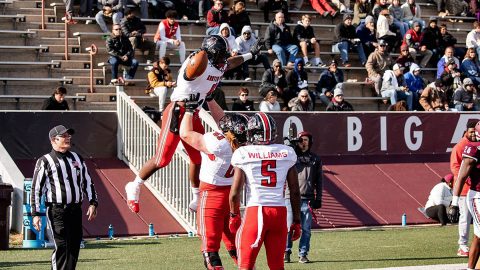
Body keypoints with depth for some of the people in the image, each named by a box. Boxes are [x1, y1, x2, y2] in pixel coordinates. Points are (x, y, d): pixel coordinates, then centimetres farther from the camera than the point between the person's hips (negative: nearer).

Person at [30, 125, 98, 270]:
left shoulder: (77, 158, 16)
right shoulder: (45, 161, -1)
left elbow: (87, 182, 20)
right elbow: (36, 189, -3)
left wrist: (92, 203, 8)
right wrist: (35, 214, -9)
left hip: (76, 209, 6)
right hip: (57, 211, -6)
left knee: (74, 246, 5)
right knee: (61, 246, -11)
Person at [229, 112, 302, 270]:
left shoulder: (244, 154, -3)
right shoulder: (287, 153, 5)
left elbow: (235, 192, -4)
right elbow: (295, 192, 6)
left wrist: (234, 215, 12)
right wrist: (297, 221, 14)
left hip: (255, 210, -3)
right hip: (280, 211, 3)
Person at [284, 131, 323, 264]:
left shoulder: (315, 159, 12)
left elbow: (319, 180, 13)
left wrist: (318, 198, 6)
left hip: (307, 199, 2)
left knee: (306, 229, 2)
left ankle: (303, 254, 10)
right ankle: (286, 252, 9)